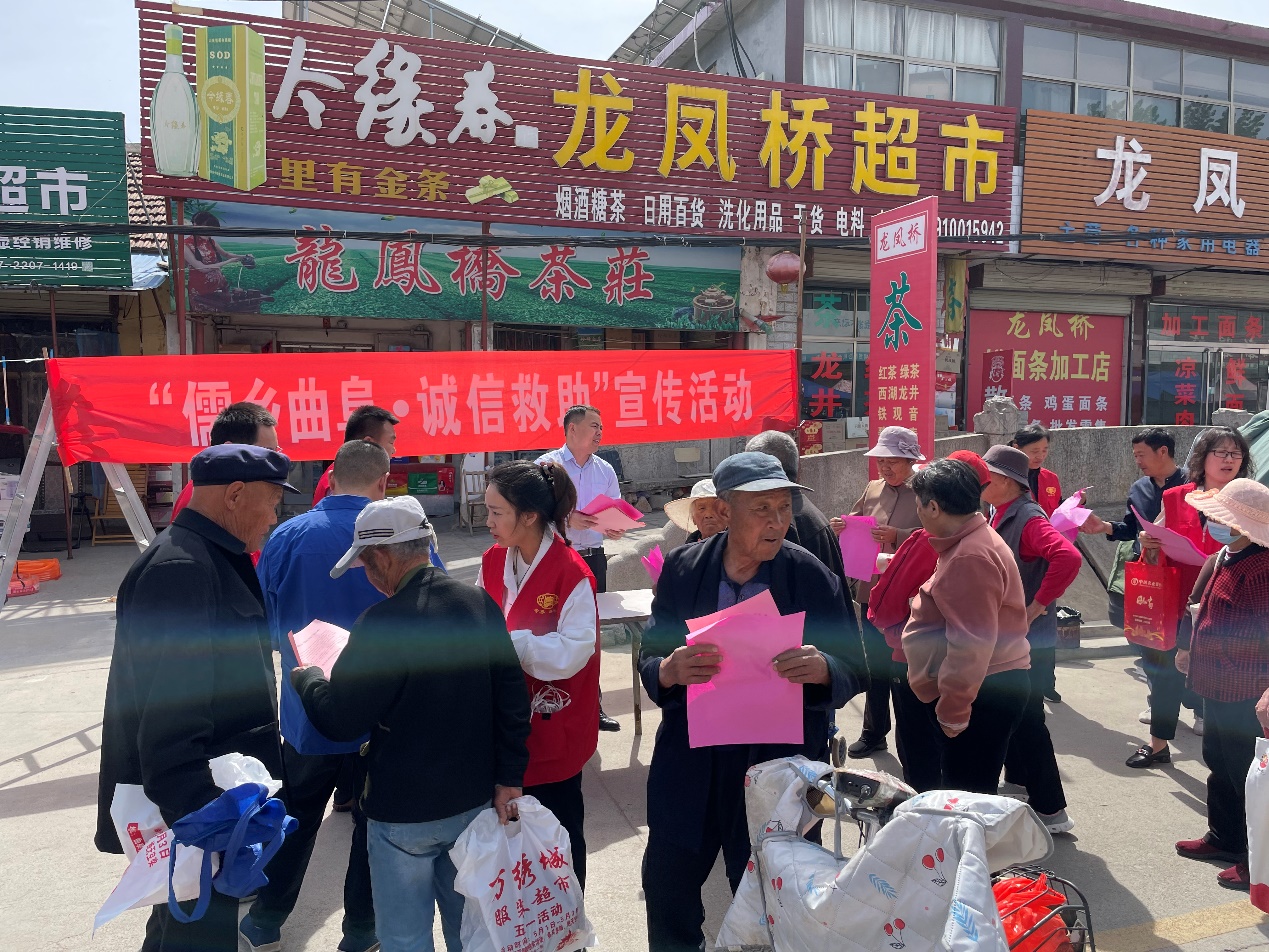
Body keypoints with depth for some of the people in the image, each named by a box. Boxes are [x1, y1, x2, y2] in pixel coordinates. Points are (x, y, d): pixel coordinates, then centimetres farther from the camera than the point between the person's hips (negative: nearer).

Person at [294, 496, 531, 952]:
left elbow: (339, 721, -16)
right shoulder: (480, 602, -6)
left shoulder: (383, 623, -23)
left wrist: (307, 679, 4)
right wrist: (509, 778, 4)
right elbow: (512, 694, -3)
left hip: (404, 813, -5)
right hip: (474, 801, 5)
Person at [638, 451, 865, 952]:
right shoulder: (682, 568, -4)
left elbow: (854, 670, -5)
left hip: (778, 761, -2)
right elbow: (649, 661, -2)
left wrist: (823, 669, -28)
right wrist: (670, 671, -25)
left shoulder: (813, 577, -10)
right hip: (690, 761, 2)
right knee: (666, 884, 16)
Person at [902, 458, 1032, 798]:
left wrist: (952, 712, -19)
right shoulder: (974, 541, 14)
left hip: (983, 693, -11)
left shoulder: (969, 557, -22)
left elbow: (972, 645, -24)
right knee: (974, 794, 18)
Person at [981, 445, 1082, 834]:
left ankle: (1051, 810, 11)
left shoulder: (1028, 519, -21)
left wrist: (1035, 609, -29)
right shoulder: (1000, 515, 8)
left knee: (1027, 721, -2)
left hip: (1028, 641, -9)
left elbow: (1068, 557, -36)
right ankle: (1018, 782, 39)